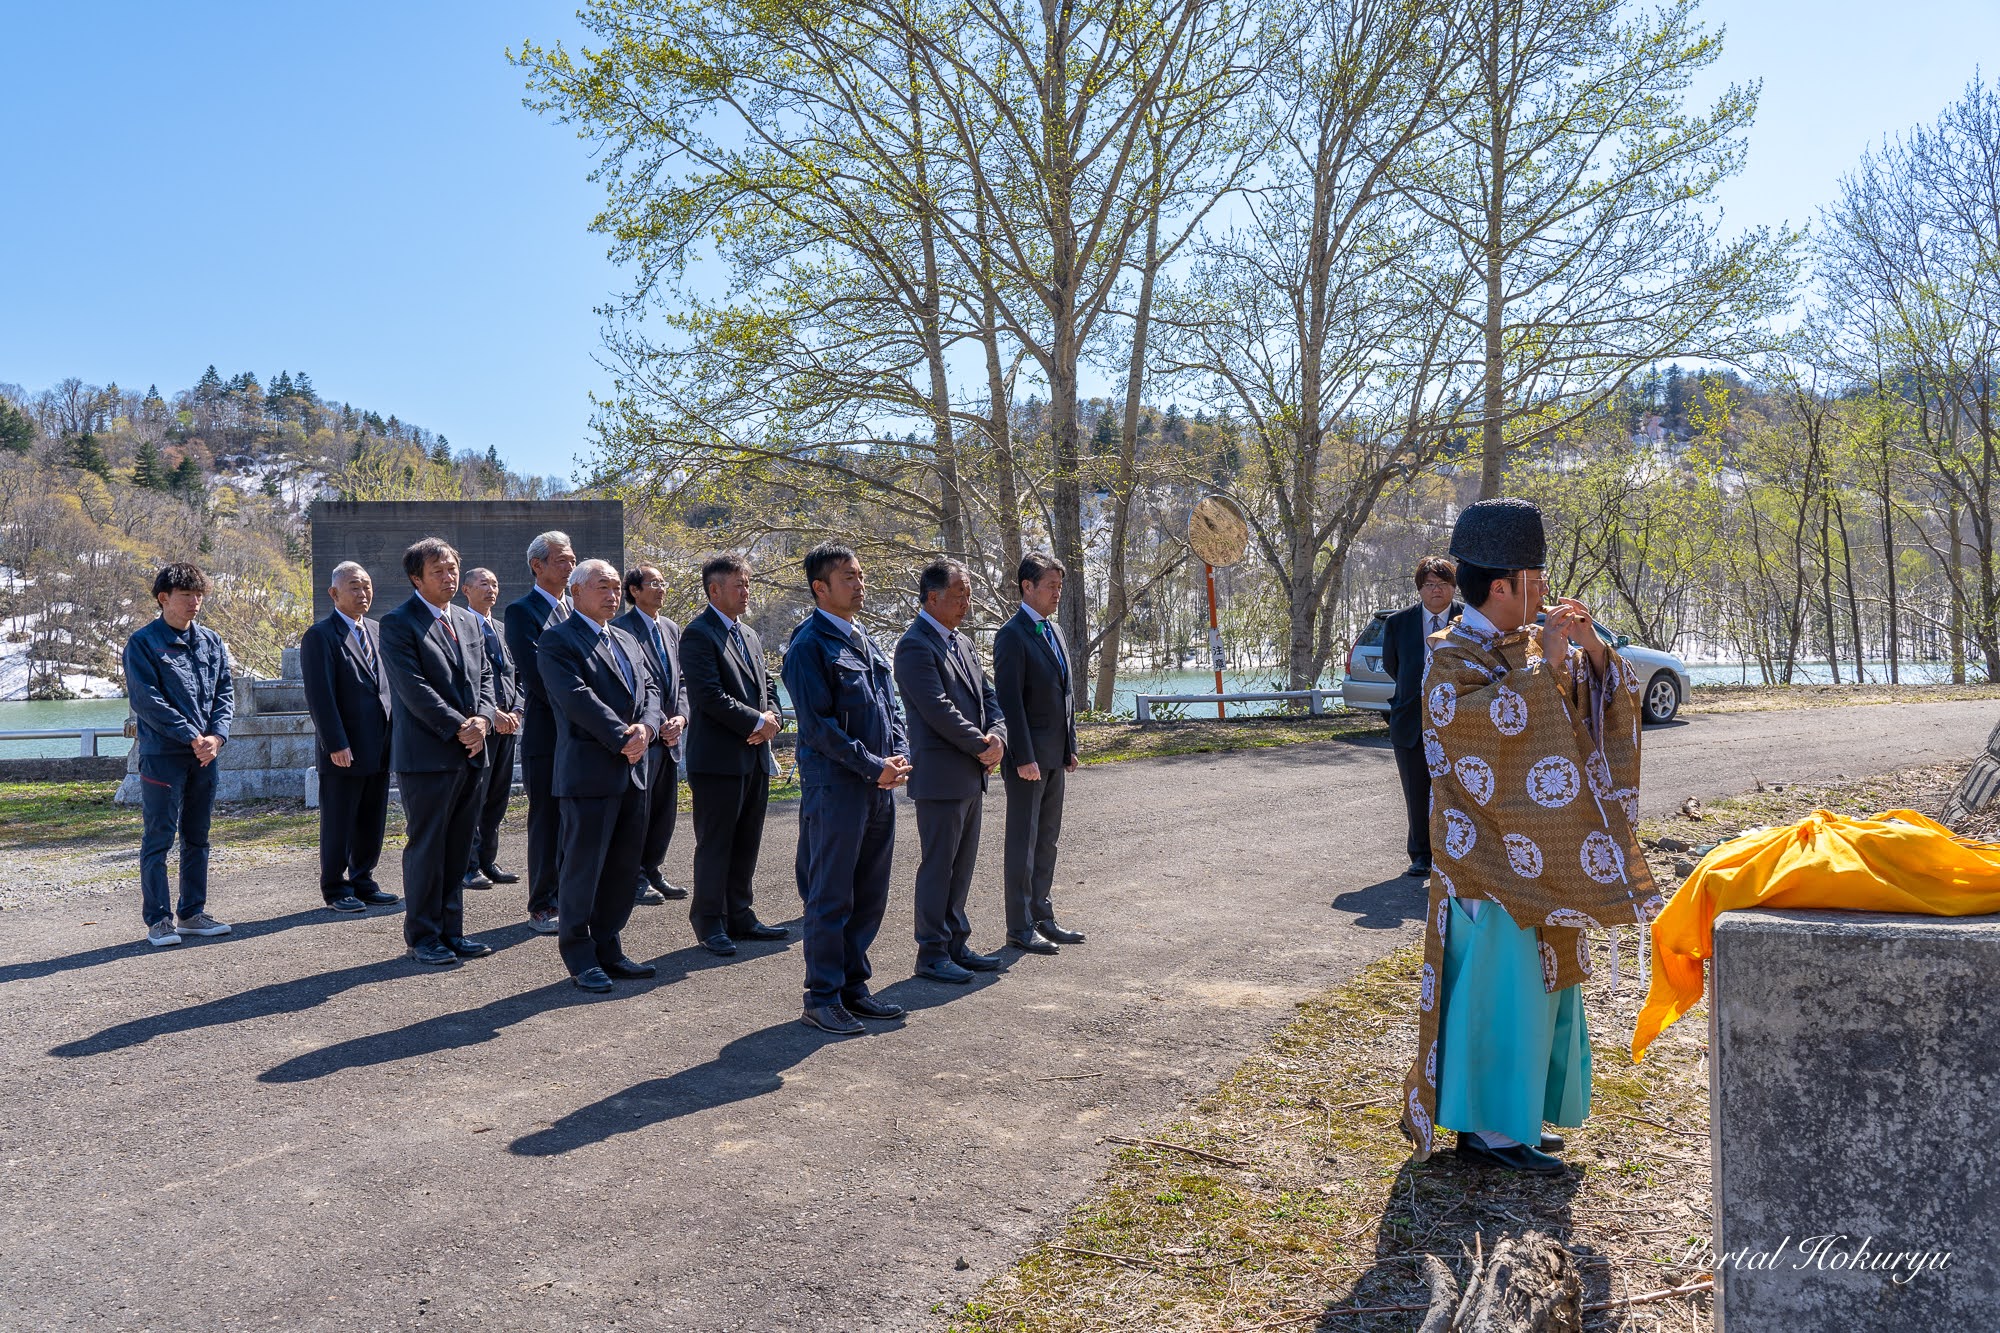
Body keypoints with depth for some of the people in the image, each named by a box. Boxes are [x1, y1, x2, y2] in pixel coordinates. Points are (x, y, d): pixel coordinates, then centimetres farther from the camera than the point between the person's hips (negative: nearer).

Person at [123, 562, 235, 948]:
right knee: (159, 838, -1)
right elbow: (147, 699, -11)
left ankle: (192, 913, 21)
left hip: (205, 755, 5)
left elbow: (225, 691, 9)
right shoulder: (143, 642, -5)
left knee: (197, 837, 12)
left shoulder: (212, 642, 11)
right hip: (162, 754, -5)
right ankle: (158, 919, 5)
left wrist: (217, 735, -8)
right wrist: (191, 737, -15)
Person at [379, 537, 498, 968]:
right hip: (427, 754, -7)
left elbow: (484, 676, 15)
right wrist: (458, 727, -16)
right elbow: (413, 688, -15)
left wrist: (483, 718, -4)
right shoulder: (398, 623, -7)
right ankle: (422, 937, 10)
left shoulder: (468, 620, 16)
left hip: (469, 754, 7)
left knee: (458, 848, 11)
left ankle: (451, 931, 19)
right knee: (426, 847, 1)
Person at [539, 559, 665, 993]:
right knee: (583, 867, 0)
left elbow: (650, 688, 12)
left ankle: (607, 948, 21)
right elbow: (577, 697, -16)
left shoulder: (627, 641, 20)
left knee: (624, 866, 11)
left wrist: (645, 726, -9)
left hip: (633, 771, 7)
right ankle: (580, 958, 11)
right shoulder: (557, 642, -5)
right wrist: (622, 739, -18)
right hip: (589, 772, -7)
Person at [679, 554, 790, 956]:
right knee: (715, 844, 1)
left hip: (755, 757, 8)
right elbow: (710, 695, -19)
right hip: (718, 758, -8)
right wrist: (757, 721, -14)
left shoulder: (750, 636, 18)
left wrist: (771, 720, -2)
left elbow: (767, 686, 19)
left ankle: (739, 916, 23)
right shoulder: (698, 634, -10)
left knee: (746, 844, 13)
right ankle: (710, 923, 10)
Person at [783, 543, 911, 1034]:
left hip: (879, 787, 8)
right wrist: (873, 767, -16)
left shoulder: (863, 640, 15)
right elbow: (818, 725, -16)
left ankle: (853, 985, 24)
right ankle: (822, 998, 10)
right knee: (831, 897, 0)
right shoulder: (809, 645, -11)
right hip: (835, 787, -8)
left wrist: (899, 755, 1)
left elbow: (889, 706, 18)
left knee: (870, 895, 13)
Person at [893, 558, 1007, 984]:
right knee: (938, 865, -1)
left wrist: (997, 735, -5)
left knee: (962, 866, 14)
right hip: (940, 776, -9)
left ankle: (957, 944, 23)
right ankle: (932, 953, 8)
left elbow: (987, 697, 14)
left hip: (972, 774, 9)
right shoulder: (915, 645, -14)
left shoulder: (962, 643, 15)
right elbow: (938, 710, -21)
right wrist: (981, 746, -13)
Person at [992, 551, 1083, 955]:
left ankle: (1042, 918, 22)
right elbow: (1010, 700, -17)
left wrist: (1070, 747, 15)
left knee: (1047, 839, 13)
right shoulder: (1012, 635, -12)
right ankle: (1020, 927, 6)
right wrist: (1023, 757, -20)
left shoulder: (1053, 630, 15)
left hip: (1054, 755, 8)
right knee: (1023, 842, -1)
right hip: (1028, 756, -8)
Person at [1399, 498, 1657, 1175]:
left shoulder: (1530, 643, 11)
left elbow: (1608, 694, 10)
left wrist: (1591, 648, -8)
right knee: (1498, 984, -6)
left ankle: (1514, 1113, 26)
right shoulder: (1453, 658, -12)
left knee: (1536, 981, 14)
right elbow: (1494, 716, -29)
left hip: (1538, 852, 9)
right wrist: (1547, 663, -23)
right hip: (1491, 853, -9)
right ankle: (1484, 1127, 4)